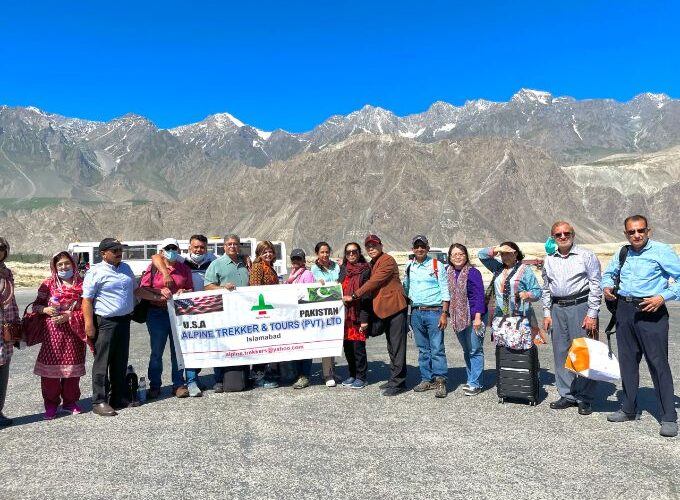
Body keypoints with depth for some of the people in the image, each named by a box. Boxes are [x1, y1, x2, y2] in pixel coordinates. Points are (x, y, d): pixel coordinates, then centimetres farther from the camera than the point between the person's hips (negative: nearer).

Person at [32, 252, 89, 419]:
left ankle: (70, 401, 21)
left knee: (72, 367, 6)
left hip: (74, 331, 0)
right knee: (51, 367, -1)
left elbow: (86, 308, -1)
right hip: (52, 331, 0)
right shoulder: (48, 284, 5)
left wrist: (68, 316, -14)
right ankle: (51, 404, 13)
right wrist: (45, 309, -13)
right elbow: (36, 305, 8)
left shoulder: (81, 284, 3)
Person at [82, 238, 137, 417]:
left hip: (124, 320, 7)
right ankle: (99, 401, 6)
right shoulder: (95, 272, -9)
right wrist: (89, 325, -18)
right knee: (102, 363, -1)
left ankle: (119, 397, 23)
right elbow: (87, 300, -13)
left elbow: (136, 289, 24)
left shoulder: (125, 268, 13)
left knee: (120, 362, 13)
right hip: (105, 322, -7)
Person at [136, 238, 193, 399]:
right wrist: (158, 296, -18)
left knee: (178, 351, 7)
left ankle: (179, 384, 16)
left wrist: (184, 292, -8)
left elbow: (191, 290, 14)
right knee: (156, 351, 6)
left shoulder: (184, 269, 10)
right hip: (157, 314, -2)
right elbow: (140, 291, -5)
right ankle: (154, 386, 18)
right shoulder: (153, 267, 1)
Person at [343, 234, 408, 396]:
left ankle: (398, 382, -1)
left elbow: (374, 282, -18)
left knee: (397, 347, -5)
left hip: (395, 307, -10)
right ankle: (394, 378, 23)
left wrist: (354, 296, -14)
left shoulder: (387, 260, -12)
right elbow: (372, 287, 17)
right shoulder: (373, 264, 18)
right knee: (391, 347, 15)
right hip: (383, 309, 10)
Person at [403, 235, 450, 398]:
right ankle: (427, 379, 17)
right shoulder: (409, 267, 12)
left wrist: (444, 313, -10)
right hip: (416, 312, 5)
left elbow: (445, 291, -2)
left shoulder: (437, 265, 0)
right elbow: (405, 290, 19)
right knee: (423, 349, 10)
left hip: (434, 311, -4)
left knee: (437, 348, -8)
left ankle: (441, 382, -4)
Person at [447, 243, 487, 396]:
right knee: (466, 351, 15)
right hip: (457, 318, 6)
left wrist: (478, 316, -18)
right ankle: (472, 379, 26)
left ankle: (476, 383, 5)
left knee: (475, 350, -2)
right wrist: (449, 314, 11)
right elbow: (447, 294, 15)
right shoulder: (448, 273, 6)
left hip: (473, 317, -6)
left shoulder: (473, 272, -11)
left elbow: (479, 296, -13)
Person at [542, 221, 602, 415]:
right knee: (561, 353, 7)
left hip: (580, 306, -5)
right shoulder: (549, 260, 14)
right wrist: (547, 313, 13)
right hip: (557, 309, 5)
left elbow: (595, 286, -4)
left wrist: (592, 314, -9)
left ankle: (584, 398, 8)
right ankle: (567, 395, 18)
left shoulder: (586, 256, 0)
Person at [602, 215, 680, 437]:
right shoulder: (622, 254, 12)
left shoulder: (662, 252, -5)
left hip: (650, 312, -6)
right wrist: (607, 286, 7)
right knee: (627, 361, 12)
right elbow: (608, 273, 28)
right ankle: (629, 409, 25)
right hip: (624, 310, 6)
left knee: (658, 363, -5)